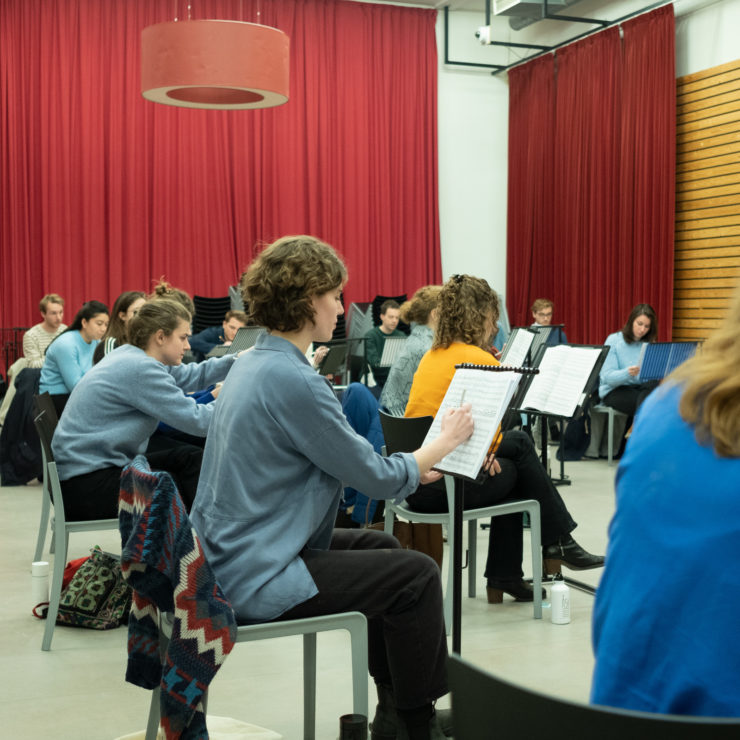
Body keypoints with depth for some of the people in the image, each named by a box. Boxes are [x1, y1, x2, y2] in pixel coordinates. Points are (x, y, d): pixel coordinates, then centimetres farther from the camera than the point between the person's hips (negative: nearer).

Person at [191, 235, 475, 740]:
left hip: (229, 557, 10)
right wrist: (446, 442, 1)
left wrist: (414, 469, 11)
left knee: (380, 547, 21)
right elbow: (376, 478, -15)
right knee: (416, 574, -4)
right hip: (255, 579, -10)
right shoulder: (292, 380, -23)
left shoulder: (254, 364, 8)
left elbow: (344, 461, 17)